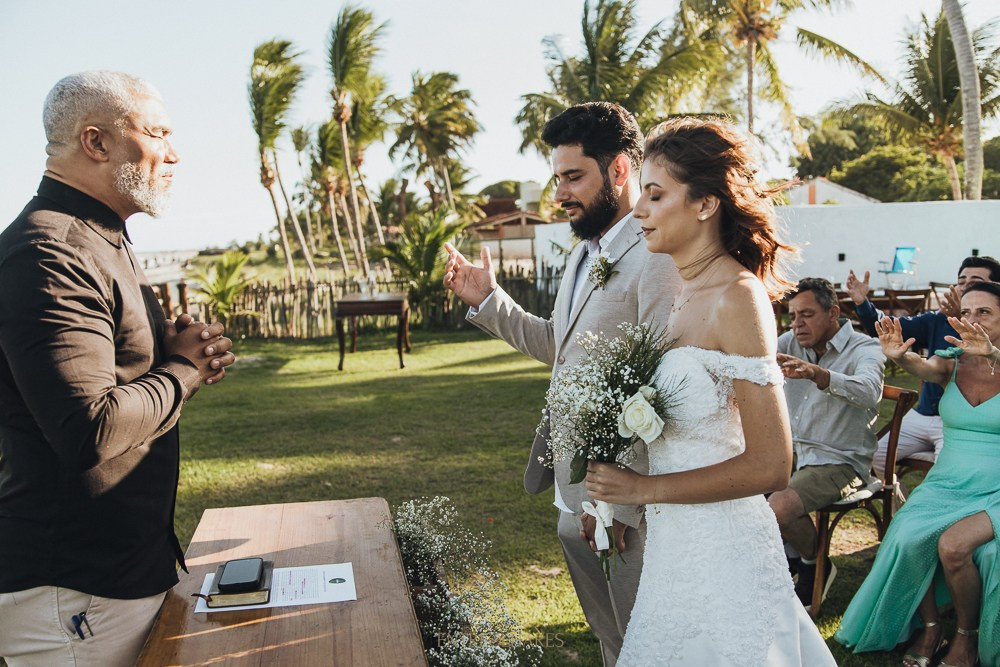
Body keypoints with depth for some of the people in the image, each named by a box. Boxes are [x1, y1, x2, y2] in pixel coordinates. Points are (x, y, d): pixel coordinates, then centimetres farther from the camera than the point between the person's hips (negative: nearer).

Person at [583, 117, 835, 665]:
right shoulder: (687, 294, 6)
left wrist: (642, 488, -16)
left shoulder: (738, 298, -19)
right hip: (676, 541, 8)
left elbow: (770, 465, -21)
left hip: (721, 547, -8)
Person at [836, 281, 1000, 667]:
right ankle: (929, 627, 1)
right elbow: (921, 367, -19)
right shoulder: (952, 364, 3)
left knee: (953, 544, -29)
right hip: (945, 484, 3)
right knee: (909, 540, -24)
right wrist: (899, 356, -42)